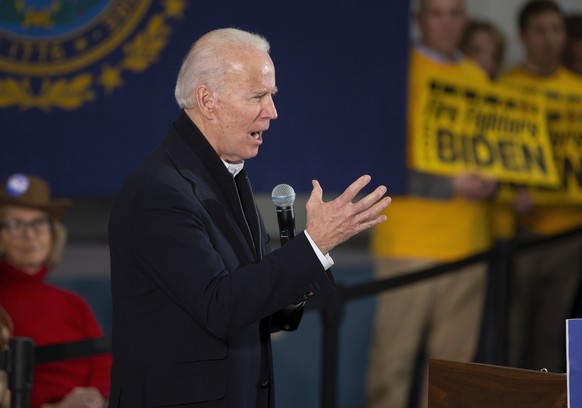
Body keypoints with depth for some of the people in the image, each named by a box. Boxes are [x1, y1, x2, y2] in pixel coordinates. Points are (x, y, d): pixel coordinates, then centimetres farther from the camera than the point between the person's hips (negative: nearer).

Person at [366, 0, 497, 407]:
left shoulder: (477, 77, 15)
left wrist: (492, 182, 4)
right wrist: (451, 185, -16)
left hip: (468, 244, 6)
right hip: (410, 240, -5)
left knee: (454, 358, 5)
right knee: (394, 358, -5)